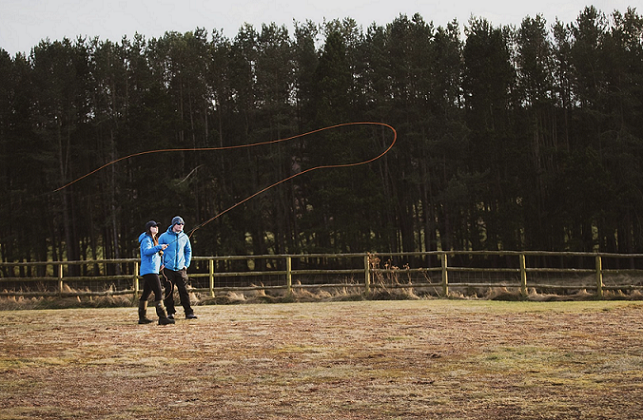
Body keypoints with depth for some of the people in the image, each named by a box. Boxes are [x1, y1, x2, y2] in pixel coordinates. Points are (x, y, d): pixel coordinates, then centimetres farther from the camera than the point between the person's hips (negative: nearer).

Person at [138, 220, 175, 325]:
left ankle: (142, 317, 20)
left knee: (146, 293, 14)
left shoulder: (153, 240, 22)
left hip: (153, 270, 10)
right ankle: (162, 318, -23)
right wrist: (159, 247, -34)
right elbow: (146, 251, -26)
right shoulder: (146, 239, -9)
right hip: (149, 270, -10)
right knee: (158, 292, -17)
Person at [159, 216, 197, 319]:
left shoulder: (184, 237, 8)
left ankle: (188, 312, -1)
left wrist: (186, 264, 9)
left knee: (184, 290, -3)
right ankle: (170, 312, 10)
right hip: (168, 268, -2)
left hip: (181, 268, 2)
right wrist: (161, 263, -2)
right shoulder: (164, 236, -1)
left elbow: (188, 251, 19)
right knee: (169, 291, 1)